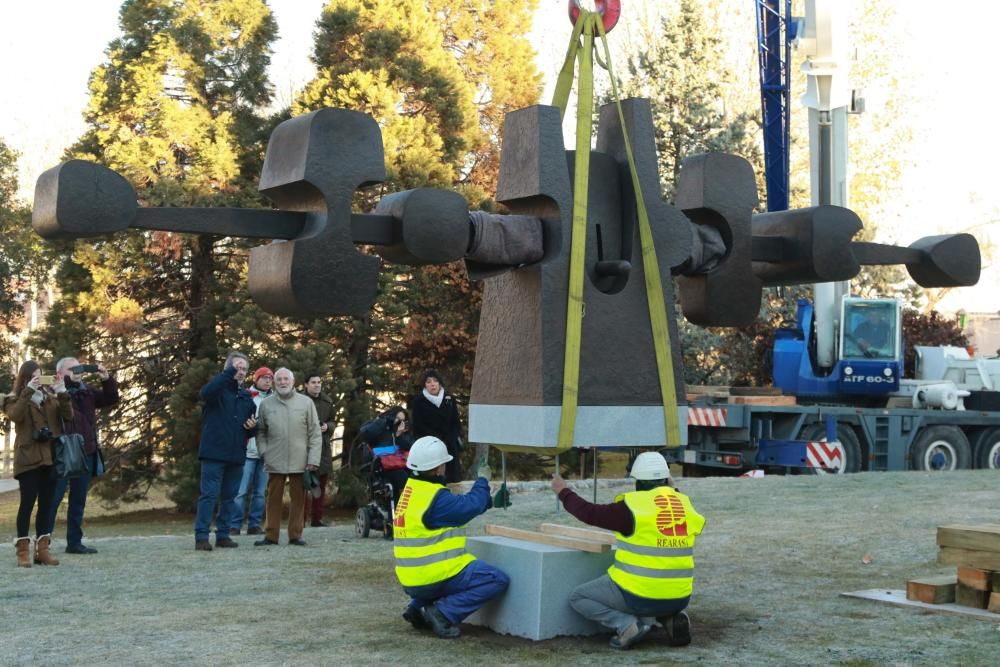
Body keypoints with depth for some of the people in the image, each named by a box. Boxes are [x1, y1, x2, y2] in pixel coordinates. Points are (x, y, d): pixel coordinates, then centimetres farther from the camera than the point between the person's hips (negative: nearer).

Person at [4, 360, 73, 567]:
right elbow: (15, 416, -19)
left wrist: (61, 391, -14)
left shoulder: (50, 397, 12)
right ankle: (23, 551, -4)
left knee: (47, 504, 5)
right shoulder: (15, 400, 2)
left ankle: (42, 550, 10)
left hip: (50, 458, 4)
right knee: (28, 502, -7)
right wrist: (28, 391, -24)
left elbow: (68, 415, -2)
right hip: (28, 459, -4)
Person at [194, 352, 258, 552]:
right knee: (209, 495, -7)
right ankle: (201, 537, -4)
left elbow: (250, 430, 25)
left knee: (229, 497, 10)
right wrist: (230, 372, -29)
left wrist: (252, 427, 0)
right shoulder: (219, 389, -3)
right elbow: (206, 392, -30)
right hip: (214, 453, -6)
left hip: (236, 455, 6)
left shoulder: (246, 397, 16)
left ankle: (223, 535, 16)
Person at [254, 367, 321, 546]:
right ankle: (271, 535, 12)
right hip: (275, 461, 1)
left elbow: (315, 433, 2)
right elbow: (260, 431, 13)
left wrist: (313, 459, -5)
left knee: (298, 498, 4)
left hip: (300, 462, -1)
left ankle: (295, 535, 12)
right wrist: (264, 452, 0)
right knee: (274, 499, 5)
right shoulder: (266, 404, 7)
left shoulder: (306, 403, 3)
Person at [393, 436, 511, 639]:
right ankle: (443, 613, -12)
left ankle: (419, 607, 16)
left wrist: (492, 502, 15)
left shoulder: (411, 490, 9)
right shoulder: (434, 498, -21)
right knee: (498, 580, -7)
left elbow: (457, 505, 16)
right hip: (433, 579, -9)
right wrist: (483, 480, 2)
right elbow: (470, 506, -15)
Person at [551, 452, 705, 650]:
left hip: (639, 594, -5)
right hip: (678, 598, 6)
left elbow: (589, 513, -8)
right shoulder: (686, 505, 2)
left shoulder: (633, 507, -14)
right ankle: (671, 617, 8)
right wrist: (672, 491, 28)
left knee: (578, 598, 13)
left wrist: (563, 492, 7)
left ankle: (628, 624, -6)